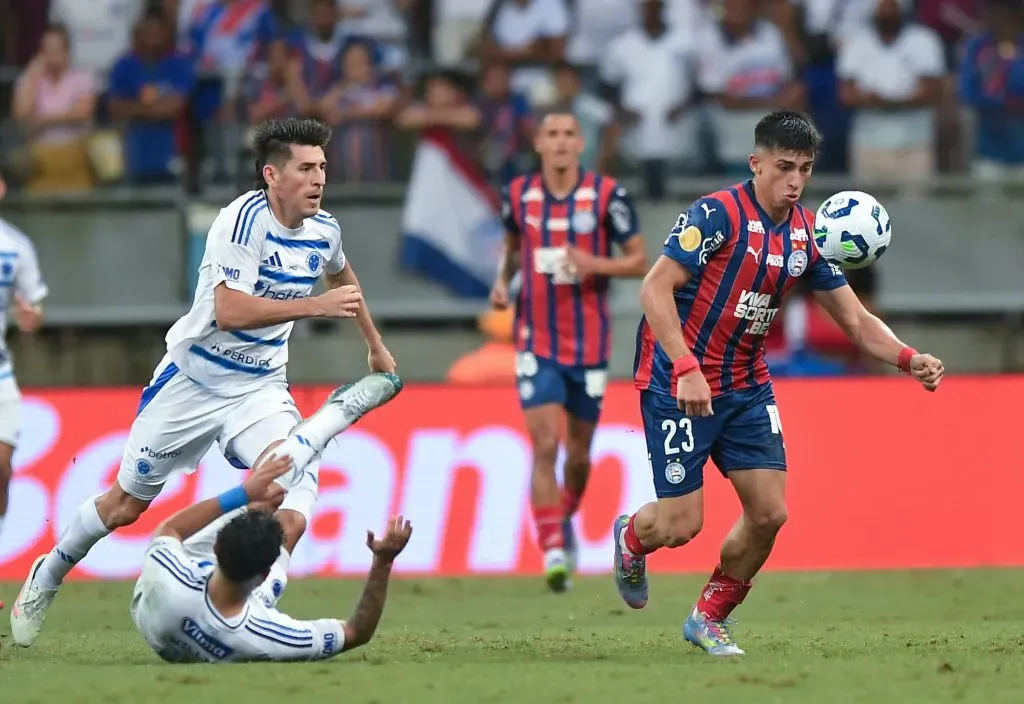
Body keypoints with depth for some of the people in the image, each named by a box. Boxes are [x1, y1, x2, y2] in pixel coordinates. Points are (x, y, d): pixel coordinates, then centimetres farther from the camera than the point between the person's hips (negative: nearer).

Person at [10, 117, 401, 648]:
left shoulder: (322, 231, -3)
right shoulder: (244, 220, -24)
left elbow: (340, 276, 23)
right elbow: (229, 310, -34)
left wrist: (376, 346, 31)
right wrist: (316, 306, -37)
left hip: (259, 389, 4)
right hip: (192, 379, -4)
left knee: (297, 481, -23)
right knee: (127, 503, 10)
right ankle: (47, 577, 35)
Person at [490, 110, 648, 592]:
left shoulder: (606, 196, -6)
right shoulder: (518, 195, 1)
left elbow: (639, 261, -2)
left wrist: (595, 264, -20)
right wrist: (503, 280, 0)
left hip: (589, 344, 0)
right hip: (536, 343, 0)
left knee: (578, 451, 11)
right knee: (545, 445, -14)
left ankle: (566, 520, 40)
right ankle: (553, 552, -14)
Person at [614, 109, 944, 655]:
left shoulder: (807, 233, 3)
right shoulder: (718, 215, -18)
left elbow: (854, 319, 5)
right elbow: (654, 289, -23)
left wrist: (908, 359, -14)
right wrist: (686, 368, -33)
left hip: (745, 385, 6)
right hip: (678, 382, -6)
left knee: (769, 513, -2)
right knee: (681, 525, -6)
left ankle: (709, 619, 18)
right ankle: (630, 538, 31)